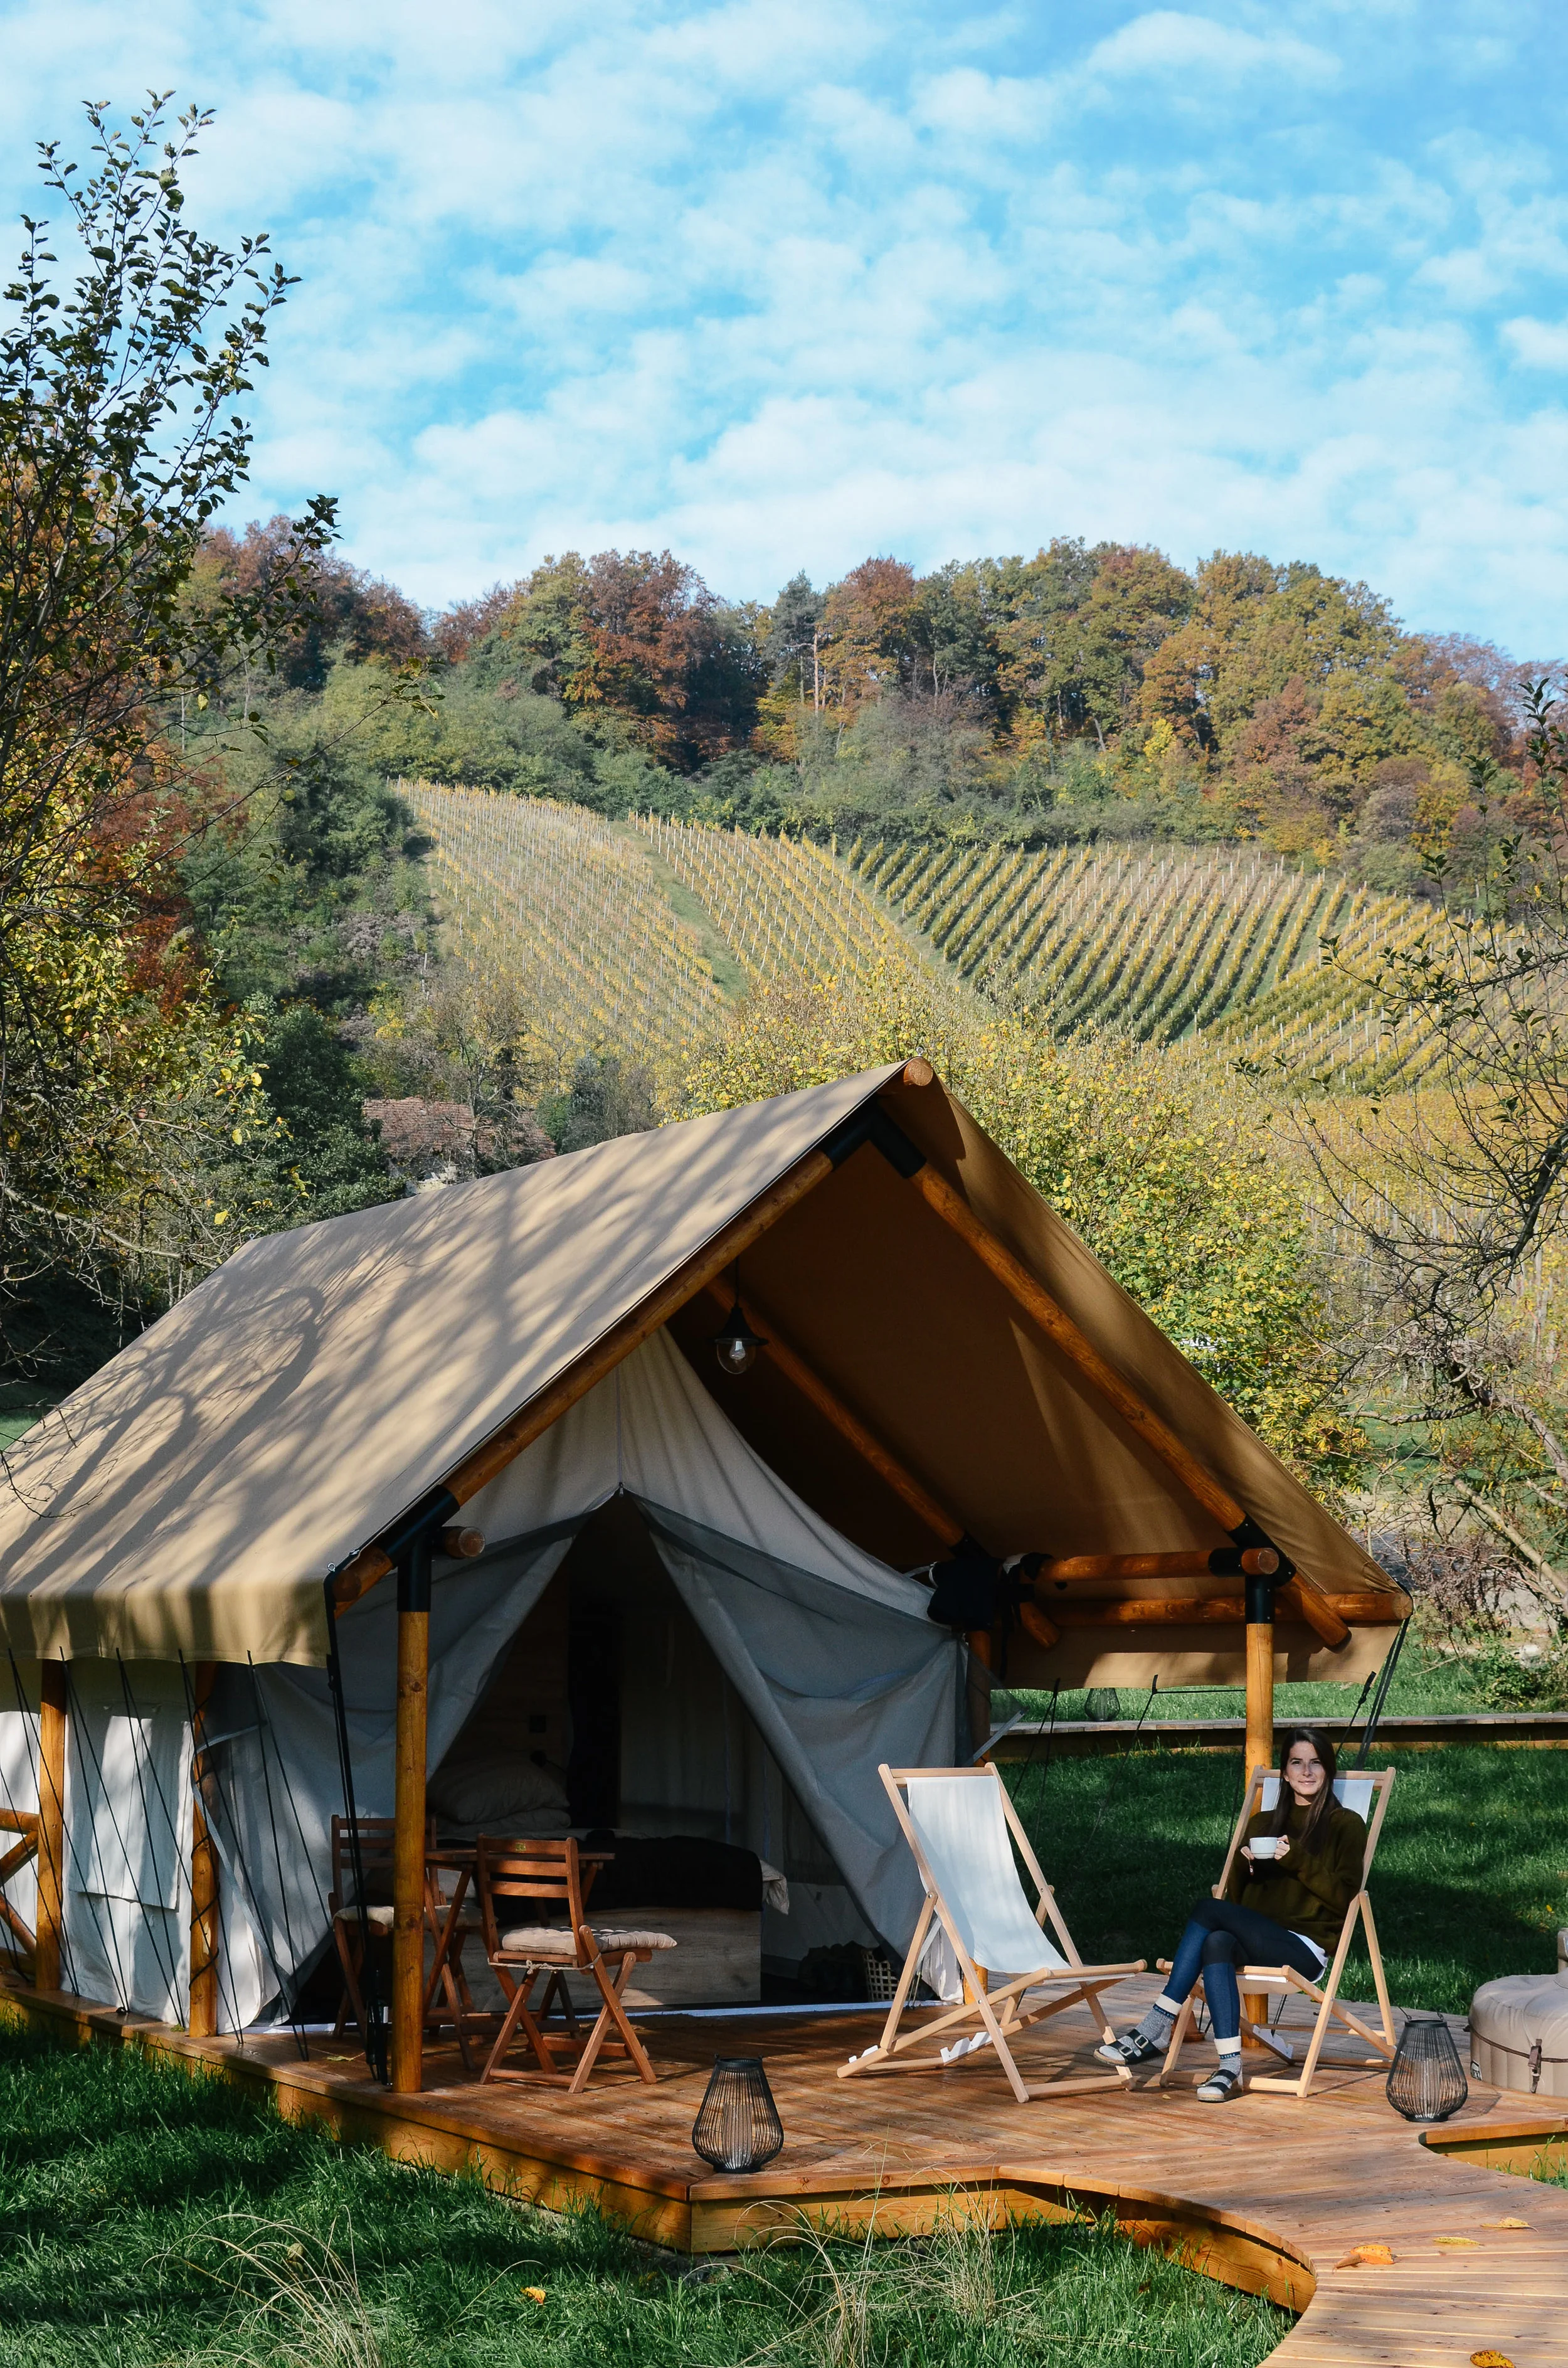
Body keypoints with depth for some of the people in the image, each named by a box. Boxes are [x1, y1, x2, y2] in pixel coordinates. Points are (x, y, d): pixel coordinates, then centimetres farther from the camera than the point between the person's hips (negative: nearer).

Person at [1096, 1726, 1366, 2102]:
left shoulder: (1345, 1826, 8)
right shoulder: (1262, 1823, 23)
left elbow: (1344, 1896, -6)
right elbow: (1235, 1898, 19)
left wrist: (1297, 1860, -16)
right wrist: (1244, 1864, -2)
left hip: (1306, 1949, -5)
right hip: (1258, 1943, 5)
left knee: (1208, 1910, -26)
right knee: (1216, 1942, -32)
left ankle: (1157, 2028, -27)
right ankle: (1230, 2067, -37)